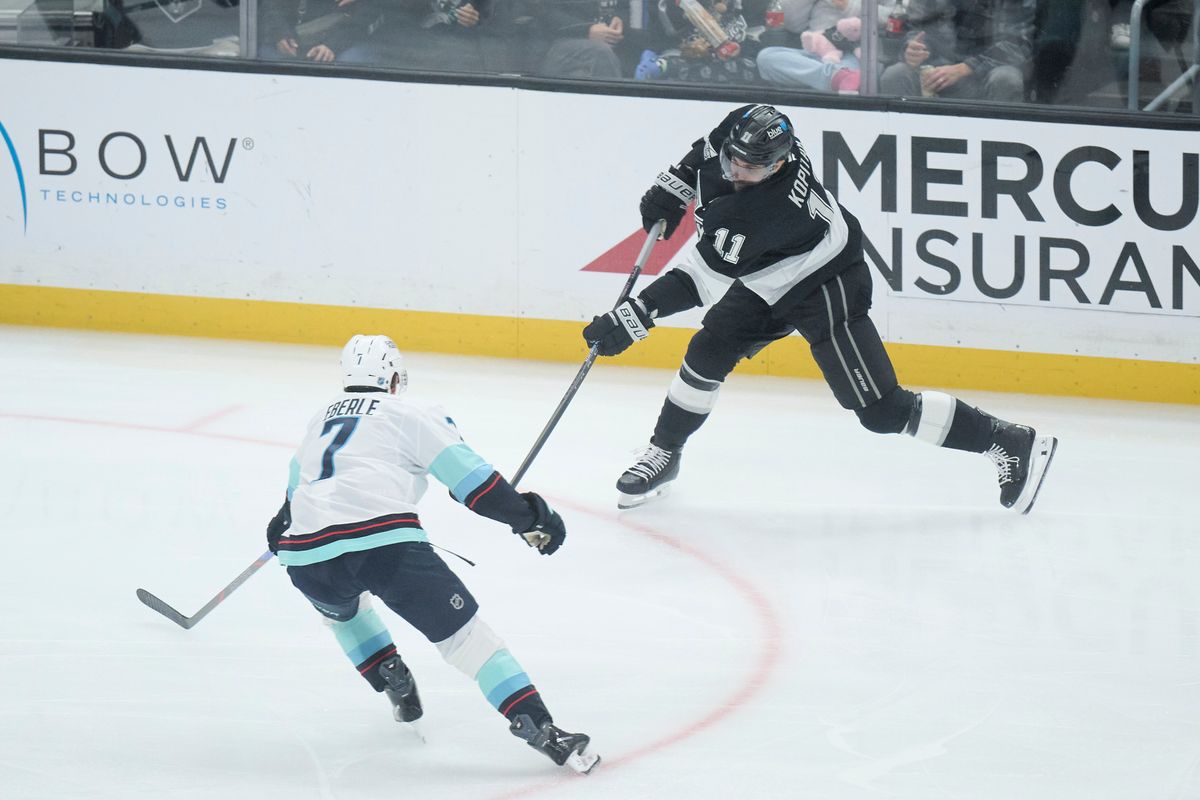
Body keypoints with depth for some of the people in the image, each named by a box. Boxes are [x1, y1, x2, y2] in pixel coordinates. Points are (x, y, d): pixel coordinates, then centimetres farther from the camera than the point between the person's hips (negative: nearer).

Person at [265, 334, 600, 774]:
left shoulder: (322, 418, 31)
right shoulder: (410, 414, 14)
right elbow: (470, 478, 6)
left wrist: (282, 525, 65)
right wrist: (528, 516, 13)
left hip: (307, 556, 4)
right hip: (384, 542, -4)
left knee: (340, 605, 40)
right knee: (462, 630, -2)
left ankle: (395, 684, 33)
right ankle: (539, 728, -13)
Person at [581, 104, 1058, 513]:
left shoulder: (766, 207, -39)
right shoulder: (736, 134, -19)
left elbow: (705, 278, -37)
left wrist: (638, 315, -39)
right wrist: (673, 187, 5)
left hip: (827, 288, -8)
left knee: (881, 410, -9)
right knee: (709, 351, -2)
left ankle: (1010, 445, -1)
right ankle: (663, 456, 18)